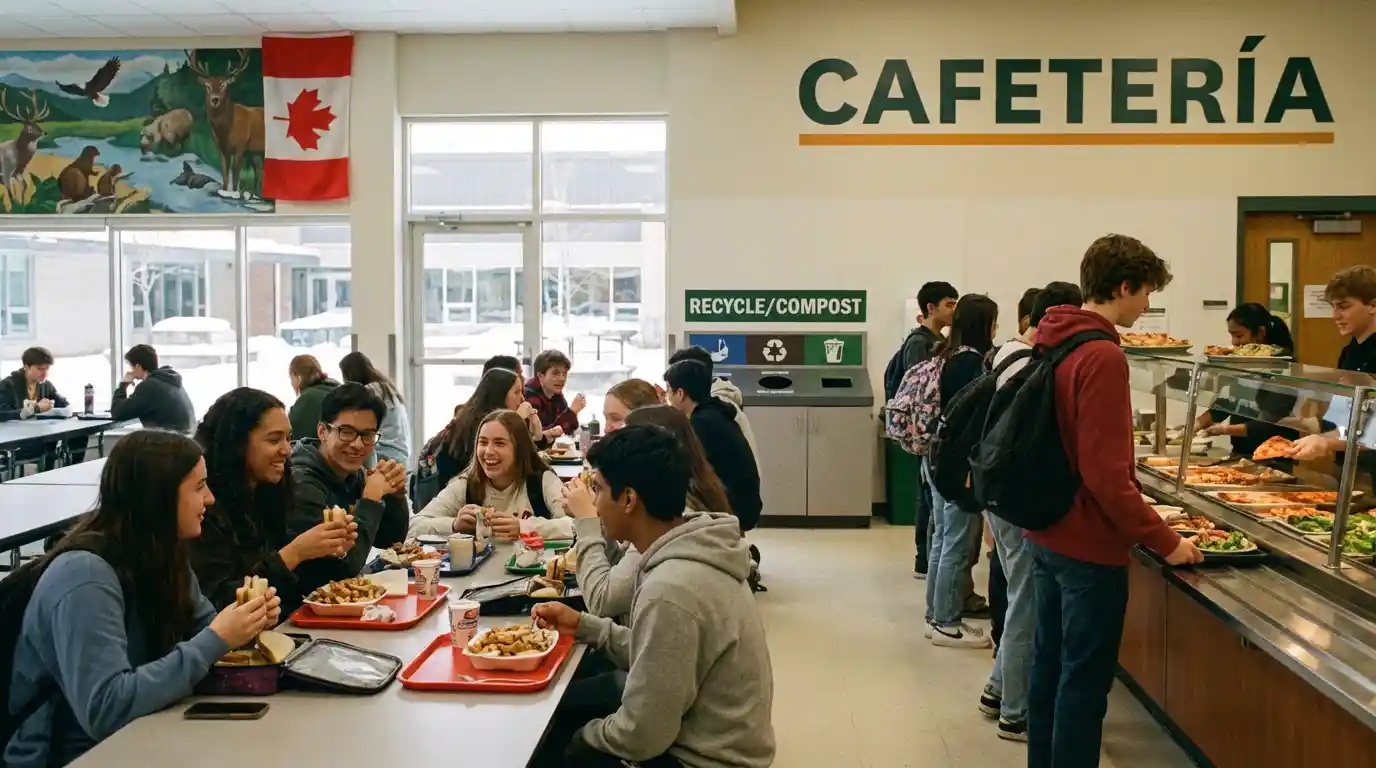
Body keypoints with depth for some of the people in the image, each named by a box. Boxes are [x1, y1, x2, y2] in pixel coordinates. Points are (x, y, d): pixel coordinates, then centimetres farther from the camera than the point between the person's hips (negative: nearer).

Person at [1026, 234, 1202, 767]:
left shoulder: (1053, 343, 8)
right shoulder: (1102, 357, -21)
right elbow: (1105, 474, -24)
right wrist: (1163, 541, -15)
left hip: (1047, 535, 9)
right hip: (1089, 546, -9)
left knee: (1049, 665, 19)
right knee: (1085, 681, 2)